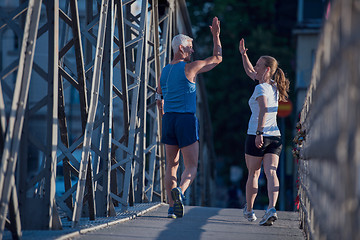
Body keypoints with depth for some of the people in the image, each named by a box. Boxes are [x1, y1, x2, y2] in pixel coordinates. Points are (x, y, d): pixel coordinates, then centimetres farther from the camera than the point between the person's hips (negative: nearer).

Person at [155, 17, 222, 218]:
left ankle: (173, 207, 6)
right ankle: (180, 191, -32)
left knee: (172, 165, 11)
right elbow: (217, 59, 3)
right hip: (187, 119, -6)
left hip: (169, 119, 6)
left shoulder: (164, 71, 11)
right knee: (191, 167, -2)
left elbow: (159, 99, 21)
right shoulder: (190, 68, -7)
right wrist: (216, 36, 12)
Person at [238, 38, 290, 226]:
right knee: (271, 172, -7)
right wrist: (243, 55, 23)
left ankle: (249, 210, 23)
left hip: (257, 138, -6)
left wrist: (259, 132, -32)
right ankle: (272, 208, -26)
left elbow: (264, 109, -29)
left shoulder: (261, 88, -11)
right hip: (275, 136, 6)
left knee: (253, 174, 9)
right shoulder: (274, 87, 14)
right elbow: (251, 72, 29)